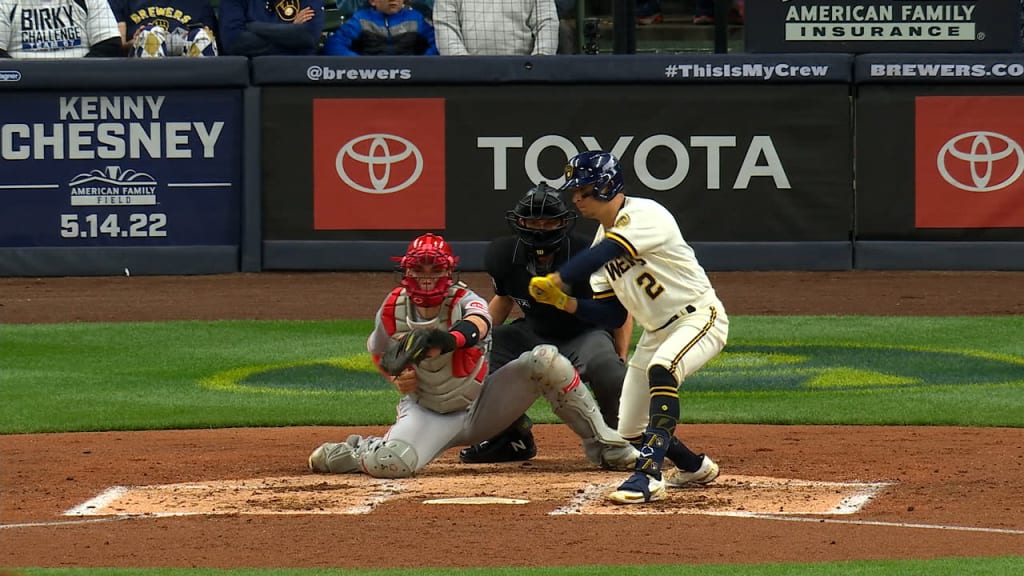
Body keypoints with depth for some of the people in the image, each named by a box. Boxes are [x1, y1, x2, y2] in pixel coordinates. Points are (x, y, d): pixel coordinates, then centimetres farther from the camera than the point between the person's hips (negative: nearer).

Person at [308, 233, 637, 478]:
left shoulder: (464, 301, -20)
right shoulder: (393, 310, -10)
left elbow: (478, 324, -49)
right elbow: (379, 352, 13)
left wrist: (447, 339, -72)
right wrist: (397, 376, -11)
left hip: (480, 405, 0)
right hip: (427, 414, 0)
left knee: (545, 361, -22)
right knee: (391, 463, -35)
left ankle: (602, 445, -10)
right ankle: (348, 453, 5)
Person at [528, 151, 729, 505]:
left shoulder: (645, 214, -18)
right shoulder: (603, 239, 8)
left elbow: (603, 254, -35)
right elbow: (609, 310, 8)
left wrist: (554, 281, -36)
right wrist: (564, 302, -7)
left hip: (699, 317, -9)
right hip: (656, 331, 9)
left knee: (661, 370, -39)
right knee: (630, 432, 10)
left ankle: (649, 475, -45)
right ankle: (695, 468, 38)